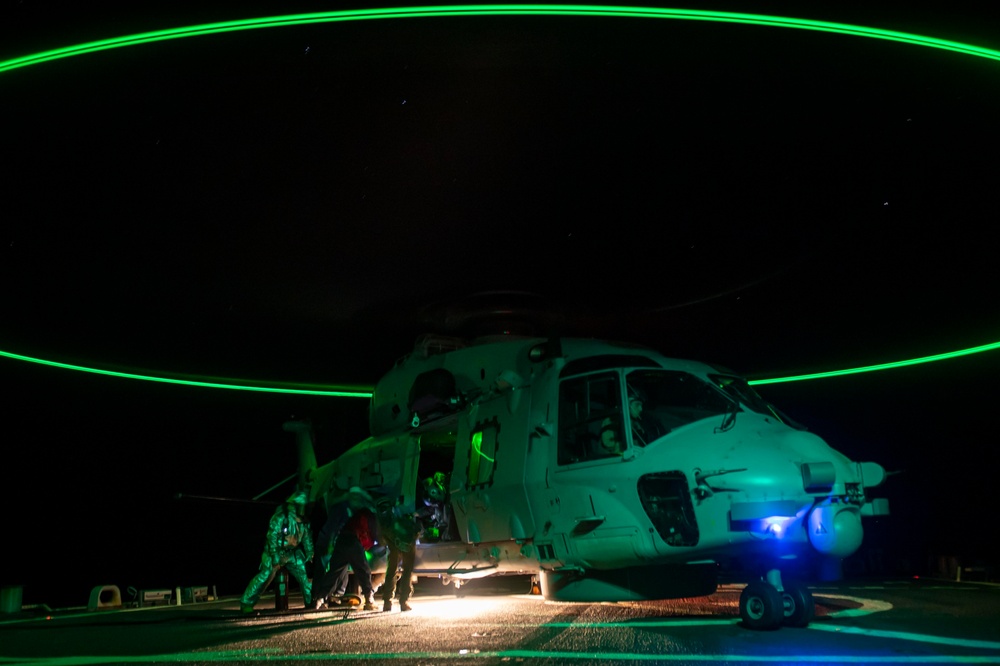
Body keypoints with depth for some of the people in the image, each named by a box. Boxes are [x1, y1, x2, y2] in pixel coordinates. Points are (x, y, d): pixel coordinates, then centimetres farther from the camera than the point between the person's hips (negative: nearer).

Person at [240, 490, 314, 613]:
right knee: (265, 575, -14)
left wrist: (309, 553, 12)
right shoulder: (281, 516, -22)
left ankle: (311, 601, 10)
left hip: (292, 552, 6)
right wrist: (275, 557, -23)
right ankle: (246, 603, -7)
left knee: (303, 574, 0)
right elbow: (272, 536, -22)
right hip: (276, 551, -6)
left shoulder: (303, 519, -2)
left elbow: (307, 537, 12)